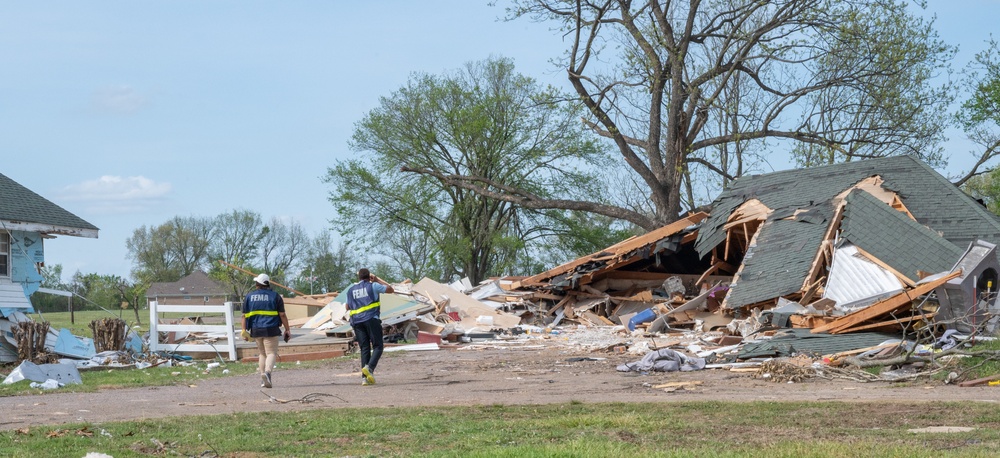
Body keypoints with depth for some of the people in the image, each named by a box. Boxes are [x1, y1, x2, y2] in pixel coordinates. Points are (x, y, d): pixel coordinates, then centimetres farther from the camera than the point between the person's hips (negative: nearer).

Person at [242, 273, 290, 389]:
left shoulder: (249, 296, 8)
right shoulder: (275, 296, 0)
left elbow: (244, 315, 5)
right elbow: (282, 315, -2)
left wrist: (244, 331, 7)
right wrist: (287, 329, 3)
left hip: (256, 330, 4)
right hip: (271, 330, -4)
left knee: (262, 353, 15)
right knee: (271, 353, -4)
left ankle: (263, 380, 13)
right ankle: (267, 372, -30)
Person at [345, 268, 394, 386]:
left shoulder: (351, 290, 17)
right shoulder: (373, 286, 5)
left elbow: (348, 307, 25)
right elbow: (391, 289, 15)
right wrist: (377, 279, 21)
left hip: (357, 321, 4)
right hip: (371, 319, -4)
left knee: (364, 349, 6)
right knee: (378, 346, 0)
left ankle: (365, 377, -4)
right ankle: (369, 367, -26)